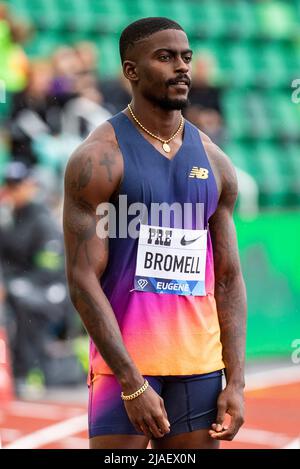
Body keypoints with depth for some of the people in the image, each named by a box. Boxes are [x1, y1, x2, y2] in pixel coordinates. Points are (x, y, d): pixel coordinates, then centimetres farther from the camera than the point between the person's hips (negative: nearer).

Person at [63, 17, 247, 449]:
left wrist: (236, 381, 1)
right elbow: (83, 280, -11)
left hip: (200, 365, 5)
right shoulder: (100, 158, -7)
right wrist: (133, 383, -16)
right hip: (124, 364, -5)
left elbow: (228, 279, 11)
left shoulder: (215, 163, 10)